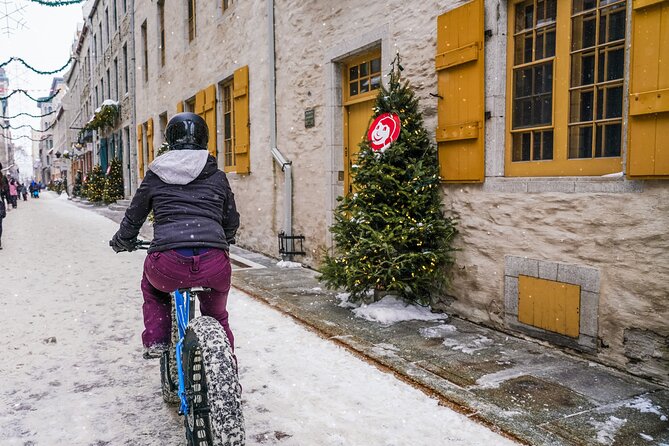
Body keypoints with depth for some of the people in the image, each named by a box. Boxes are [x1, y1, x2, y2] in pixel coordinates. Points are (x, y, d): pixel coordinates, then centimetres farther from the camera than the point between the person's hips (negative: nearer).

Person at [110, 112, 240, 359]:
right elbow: (232, 221, 25)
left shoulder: (156, 175, 14)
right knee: (216, 312, 32)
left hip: (168, 266, -1)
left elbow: (133, 217, 23)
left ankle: (155, 340, 26)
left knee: (151, 283, 36)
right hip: (214, 267, 1)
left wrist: (121, 241, 43)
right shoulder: (217, 176, 16)